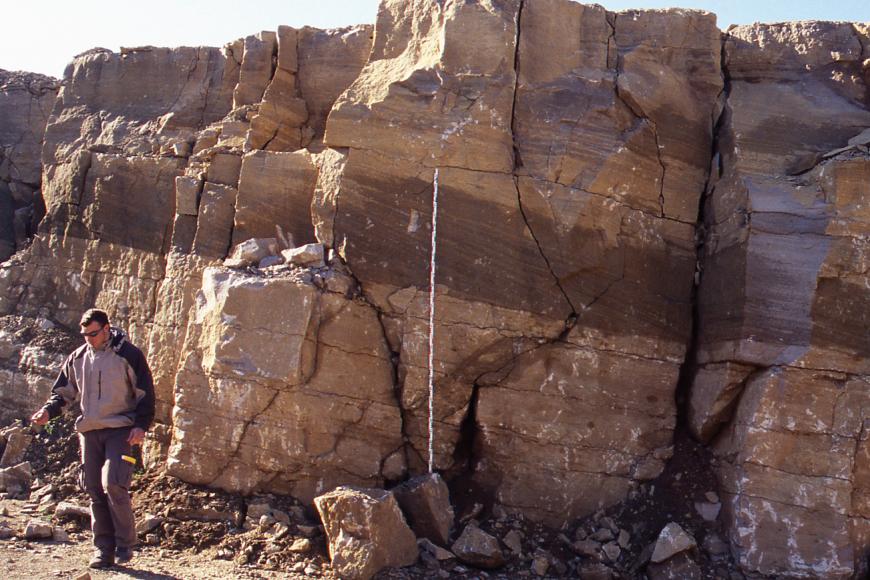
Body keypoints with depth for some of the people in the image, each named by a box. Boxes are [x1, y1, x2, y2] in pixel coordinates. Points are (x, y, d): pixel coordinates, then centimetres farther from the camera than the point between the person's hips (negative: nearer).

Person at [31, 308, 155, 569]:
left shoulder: (128, 354, -4)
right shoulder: (77, 358, 10)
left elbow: (145, 393, -2)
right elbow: (64, 392, 19)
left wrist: (141, 425, -11)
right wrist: (48, 411, 0)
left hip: (120, 430, -5)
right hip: (89, 431, 5)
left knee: (113, 484, -17)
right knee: (95, 491, 4)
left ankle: (125, 544, -2)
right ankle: (104, 548, 12)